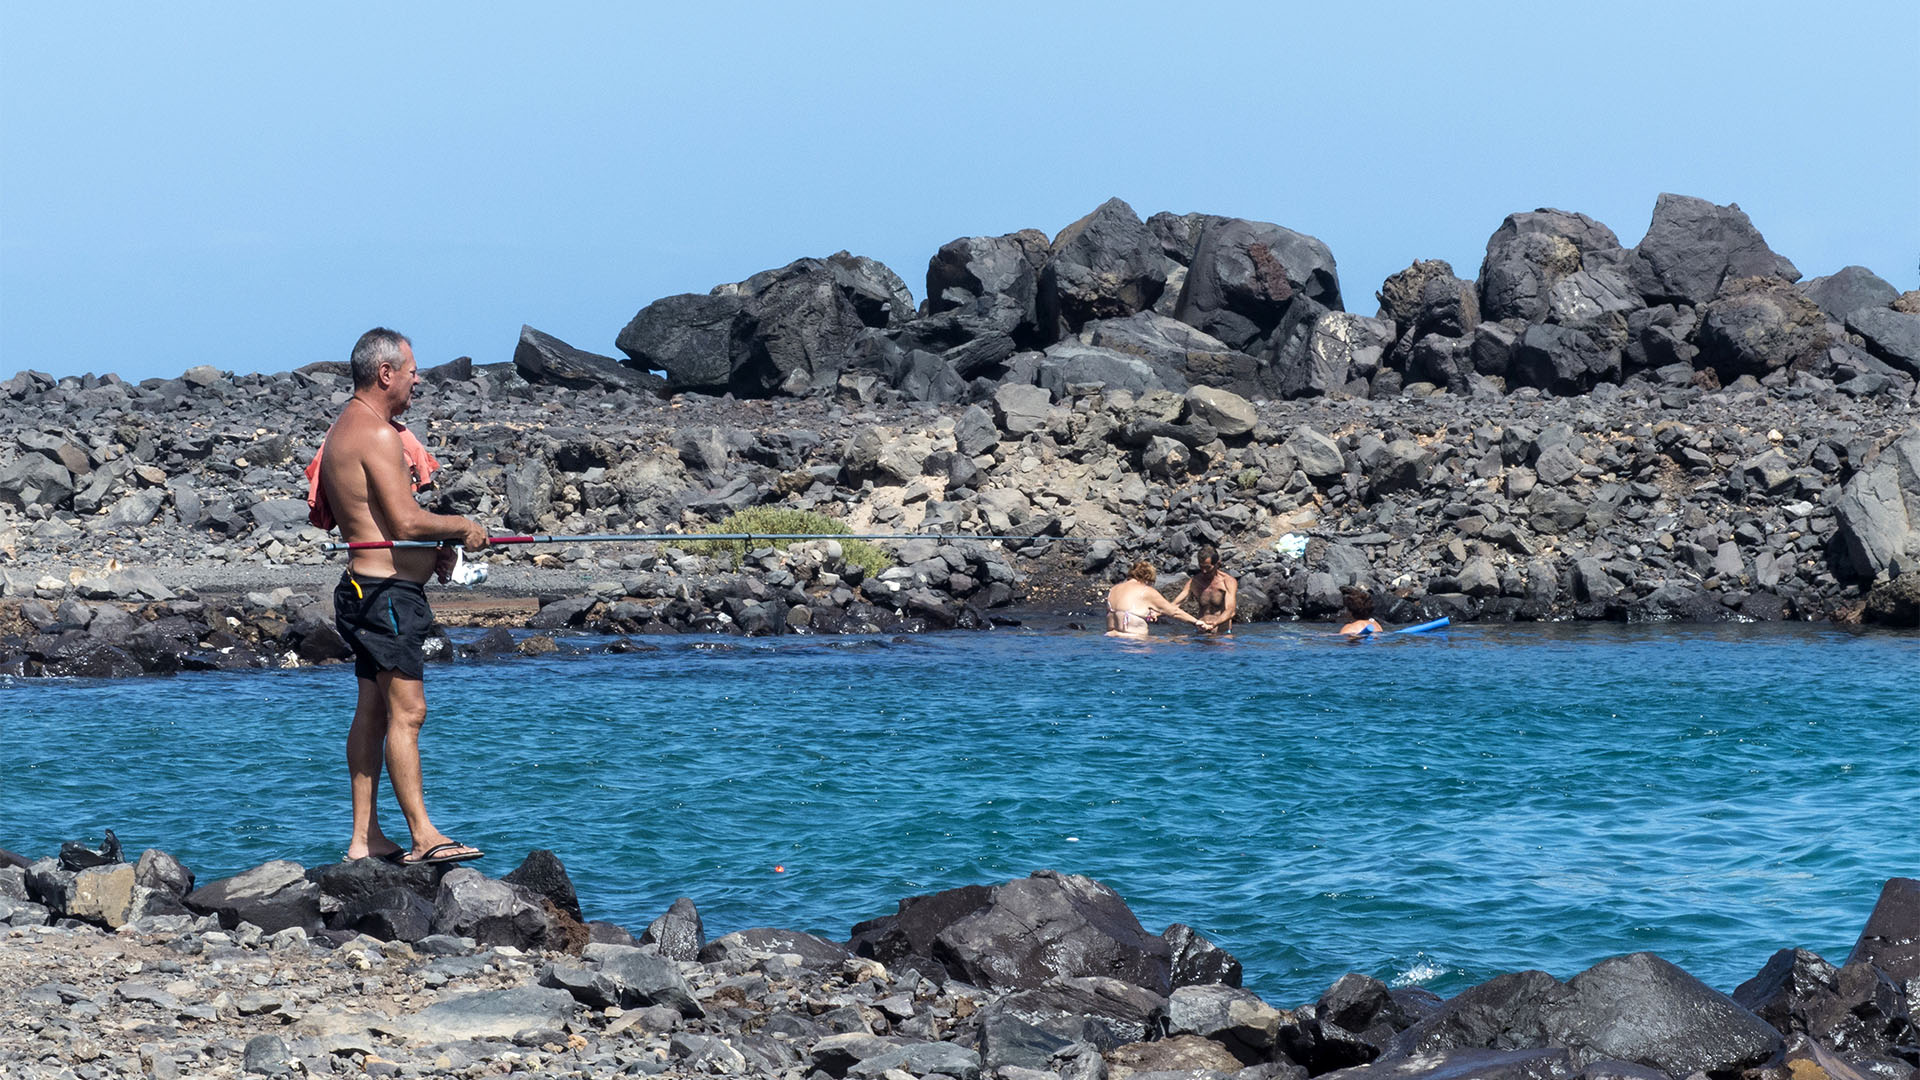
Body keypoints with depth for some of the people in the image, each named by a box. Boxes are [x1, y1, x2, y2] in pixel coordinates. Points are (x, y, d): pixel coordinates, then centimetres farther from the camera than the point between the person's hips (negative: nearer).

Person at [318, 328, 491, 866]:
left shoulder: (345, 428, 17)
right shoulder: (377, 434, -17)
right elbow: (407, 522, -23)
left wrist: (432, 546, 19)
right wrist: (461, 526, -6)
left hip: (366, 590, 11)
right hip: (387, 593, -11)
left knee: (372, 710, 11)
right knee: (407, 709, -12)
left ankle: (365, 838, 13)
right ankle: (423, 836, -14)